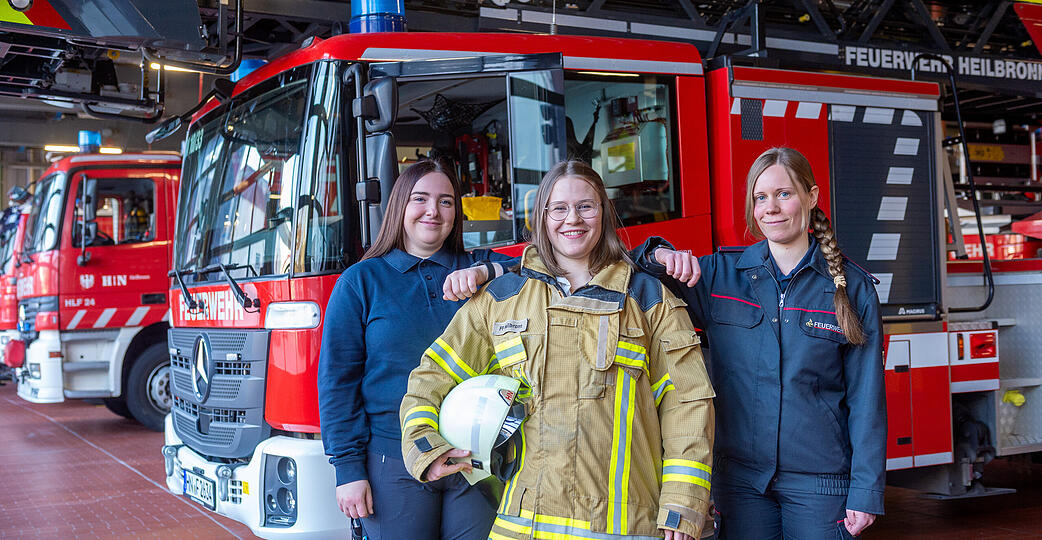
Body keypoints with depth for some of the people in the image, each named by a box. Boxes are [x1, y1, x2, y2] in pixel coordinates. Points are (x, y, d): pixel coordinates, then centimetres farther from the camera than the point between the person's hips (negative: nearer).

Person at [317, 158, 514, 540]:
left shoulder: (480, 269, 8)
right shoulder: (361, 281, 4)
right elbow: (337, 379, 1)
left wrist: (485, 274, -22)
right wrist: (348, 467, -6)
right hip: (394, 465, -1)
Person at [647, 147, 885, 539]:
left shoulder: (852, 287, 0)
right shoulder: (718, 274, 3)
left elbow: (866, 399, -1)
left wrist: (866, 492, -5)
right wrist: (659, 257, -19)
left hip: (819, 482, -1)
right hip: (741, 480, 1)